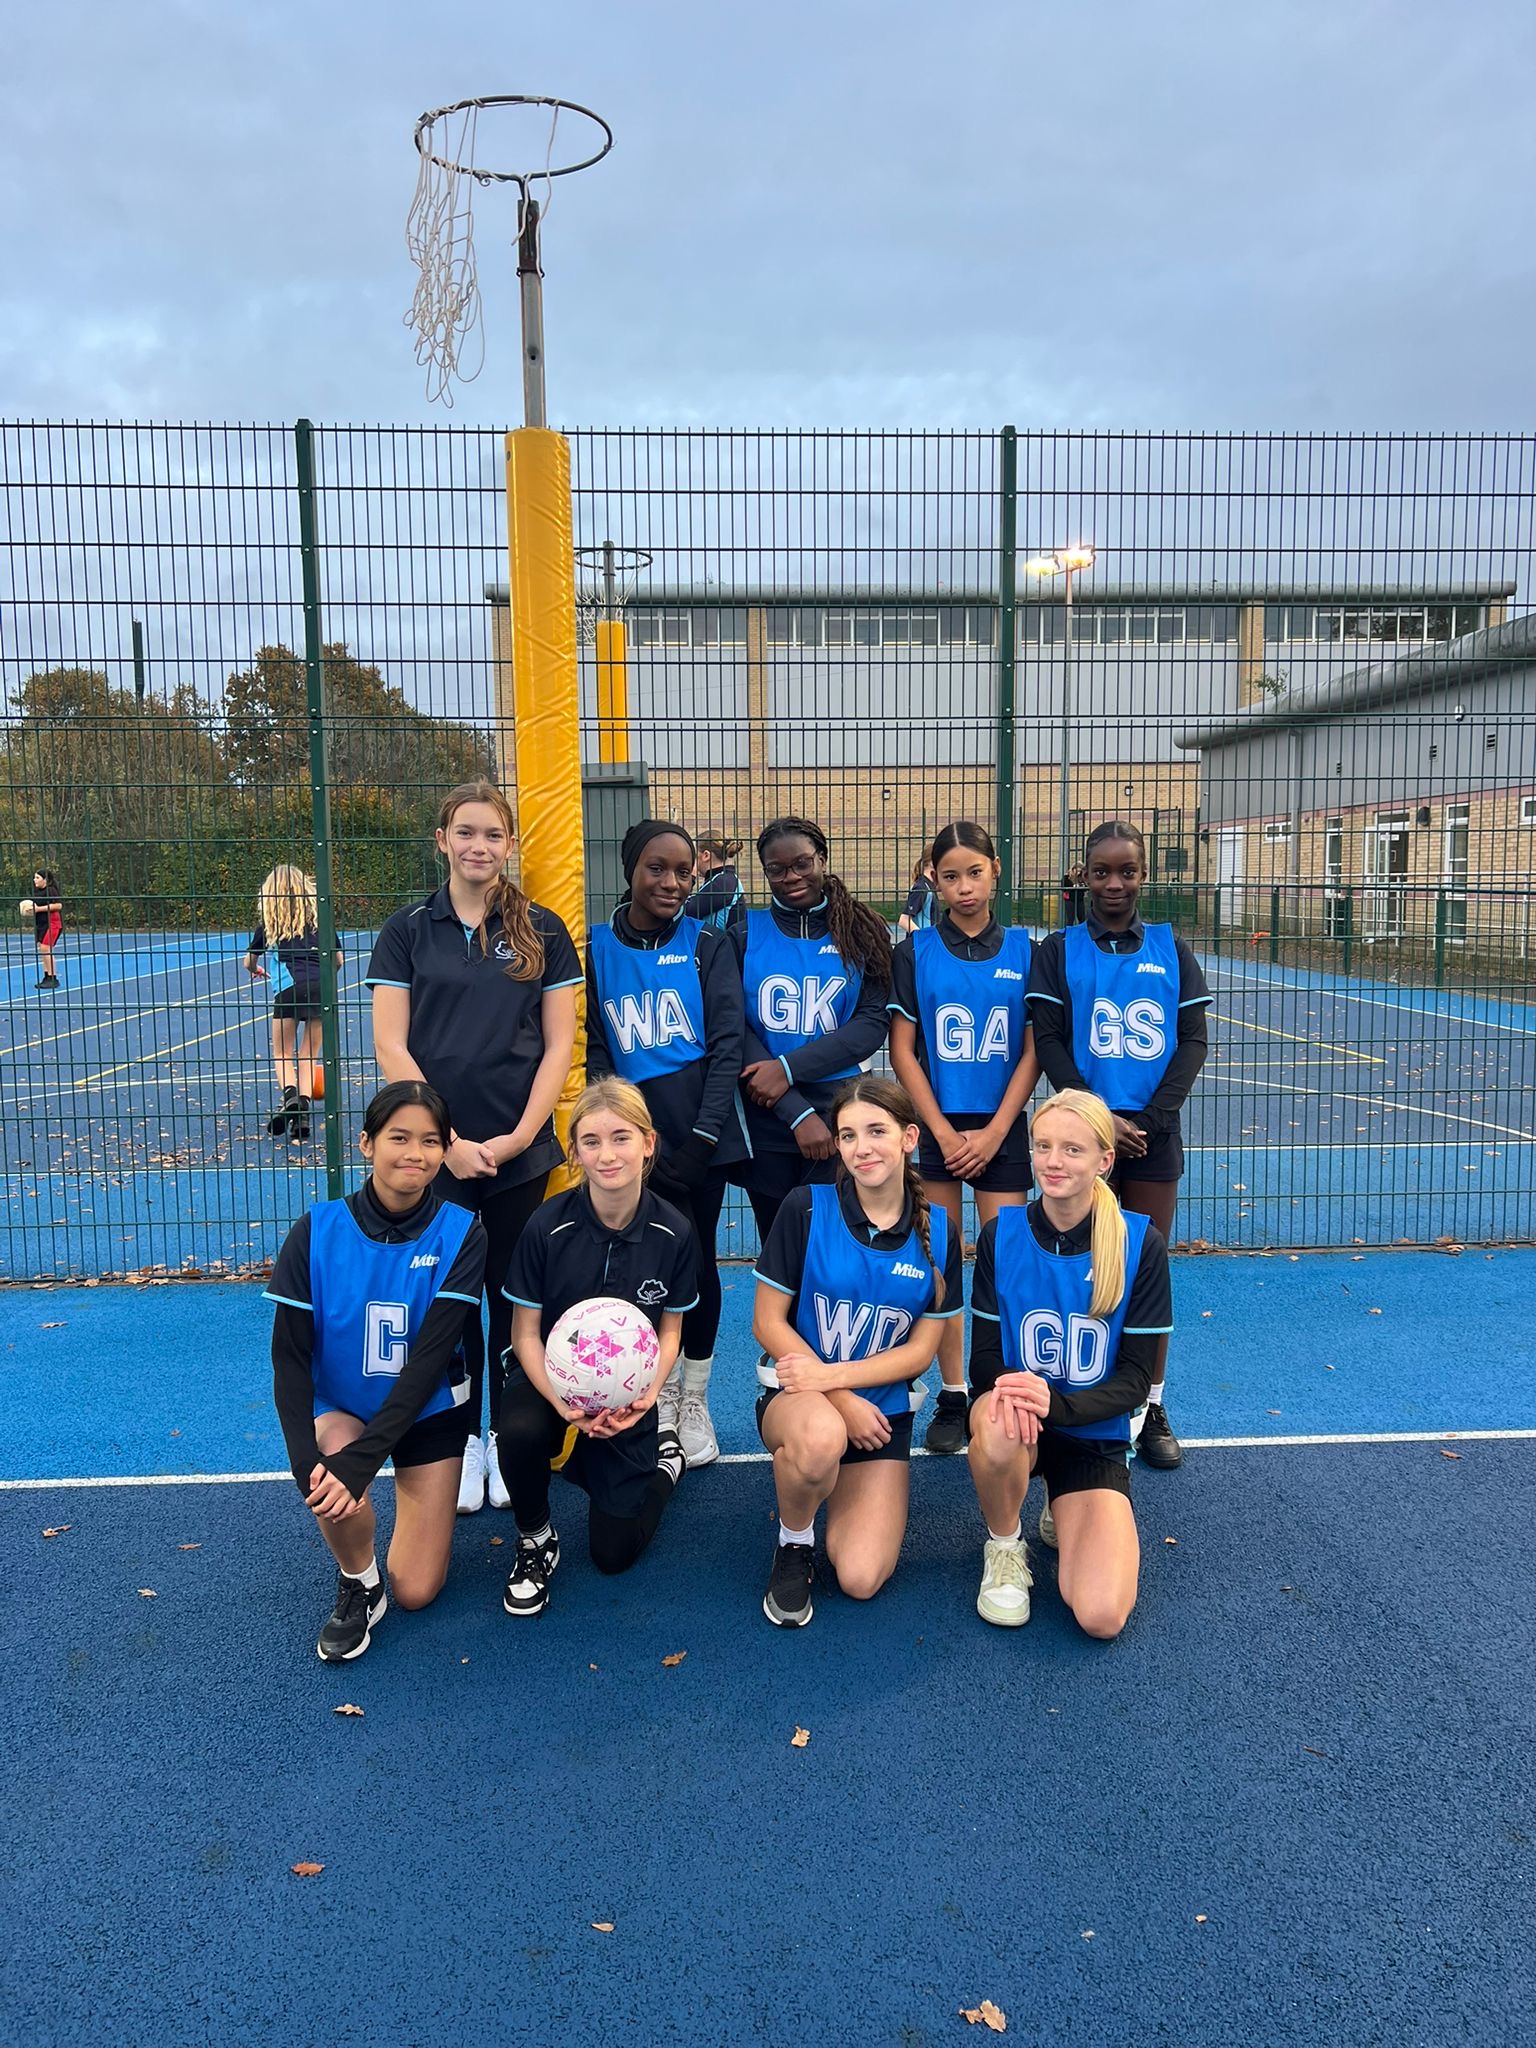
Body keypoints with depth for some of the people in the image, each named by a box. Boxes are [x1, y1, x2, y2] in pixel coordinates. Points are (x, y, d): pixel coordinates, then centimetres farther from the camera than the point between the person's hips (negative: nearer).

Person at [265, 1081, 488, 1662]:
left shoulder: (461, 1236, -20)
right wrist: (307, 1461, -32)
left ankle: (417, 1497, 31)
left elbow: (430, 1360, -24)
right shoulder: (316, 1233, -18)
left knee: (416, 1592, 0)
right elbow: (289, 1358, -17)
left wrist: (356, 1462, -33)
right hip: (340, 1405, 0)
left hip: (429, 1408, 0)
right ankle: (357, 1583, -1)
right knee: (331, 1490, -34)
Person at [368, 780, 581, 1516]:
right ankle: (460, 1437, 23)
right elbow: (390, 1047, -2)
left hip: (520, 1149, 0)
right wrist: (447, 1139, -10)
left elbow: (559, 1044, 2)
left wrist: (519, 1135, -8)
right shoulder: (406, 931, 2)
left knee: (514, 1294, 8)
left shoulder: (542, 931, 4)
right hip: (435, 1148, 0)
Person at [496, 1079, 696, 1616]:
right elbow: (526, 1333, -10)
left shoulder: (673, 1233, -14)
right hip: (550, 1380, 0)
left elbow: (669, 1331, -2)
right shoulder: (547, 1228, -18)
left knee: (613, 1553, 2)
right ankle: (535, 1540, -4)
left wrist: (647, 1396, -20)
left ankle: (668, 1452, 31)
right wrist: (561, 1403, -26)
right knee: (520, 1433, -37)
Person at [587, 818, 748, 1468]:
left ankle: (695, 1400, 24)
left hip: (701, 1131, 0)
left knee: (698, 1261, 7)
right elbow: (594, 1051, 4)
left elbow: (727, 1044, -3)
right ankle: (663, 1392, 21)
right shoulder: (597, 948, 4)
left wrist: (701, 1139, -11)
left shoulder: (706, 944, 2)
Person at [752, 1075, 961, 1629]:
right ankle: (793, 1543, -6)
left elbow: (920, 1351, -2)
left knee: (861, 1579, -12)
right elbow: (768, 1322, -7)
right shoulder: (806, 1209, -11)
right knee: (821, 1437, -40)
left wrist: (831, 1375, -17)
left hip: (882, 1409, 2)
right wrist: (841, 1402, -15)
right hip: (797, 1394, -2)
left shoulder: (936, 1232, -4)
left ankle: (836, 1496, 23)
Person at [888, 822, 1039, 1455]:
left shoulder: (1023, 949, 2)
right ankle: (951, 1398, 17)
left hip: (1002, 1127, 0)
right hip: (937, 1126, 0)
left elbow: (1033, 1051, 0)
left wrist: (994, 1132, -8)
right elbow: (903, 1051, -1)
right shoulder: (914, 951, 0)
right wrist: (944, 1133, -7)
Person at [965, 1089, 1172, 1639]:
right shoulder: (1001, 1235, -7)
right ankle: (1004, 1546, -4)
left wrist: (1056, 1402, -29)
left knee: (1102, 1617, -17)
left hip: (1094, 1434, 0)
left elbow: (1136, 1377, -9)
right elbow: (983, 1355, -3)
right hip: (1016, 1410, 0)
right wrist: (1007, 1388, -29)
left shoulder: (1141, 1244, -10)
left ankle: (1063, 1513, 17)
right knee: (999, 1432, -38)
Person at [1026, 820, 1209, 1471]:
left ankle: (1151, 1406, 20)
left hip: (1153, 1133, 1)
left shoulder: (1170, 949, 6)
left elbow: (1194, 1041, 2)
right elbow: (1047, 1041, -4)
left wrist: (1151, 1118, -9)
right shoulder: (1058, 949, 2)